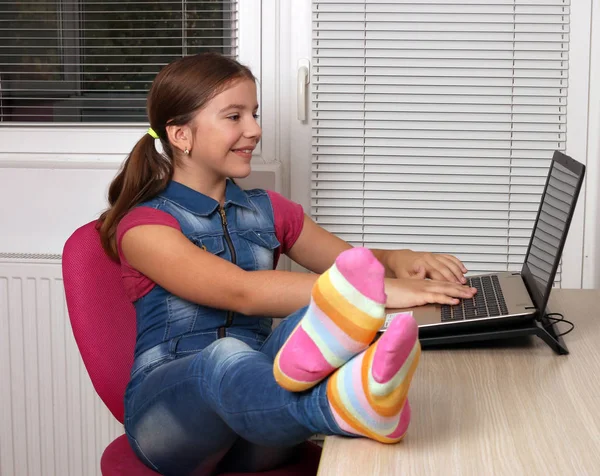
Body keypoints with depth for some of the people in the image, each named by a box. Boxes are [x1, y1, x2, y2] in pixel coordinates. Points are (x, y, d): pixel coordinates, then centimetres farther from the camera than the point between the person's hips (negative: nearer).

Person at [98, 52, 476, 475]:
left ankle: (307, 358, -65)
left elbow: (355, 265, 21)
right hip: (169, 404, -3)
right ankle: (343, 404, -70)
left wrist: (397, 262, -5)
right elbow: (242, 292, -18)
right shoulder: (145, 224, -3)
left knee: (310, 318, -29)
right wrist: (378, 291, -26)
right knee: (226, 355, -39)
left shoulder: (268, 211, 18)